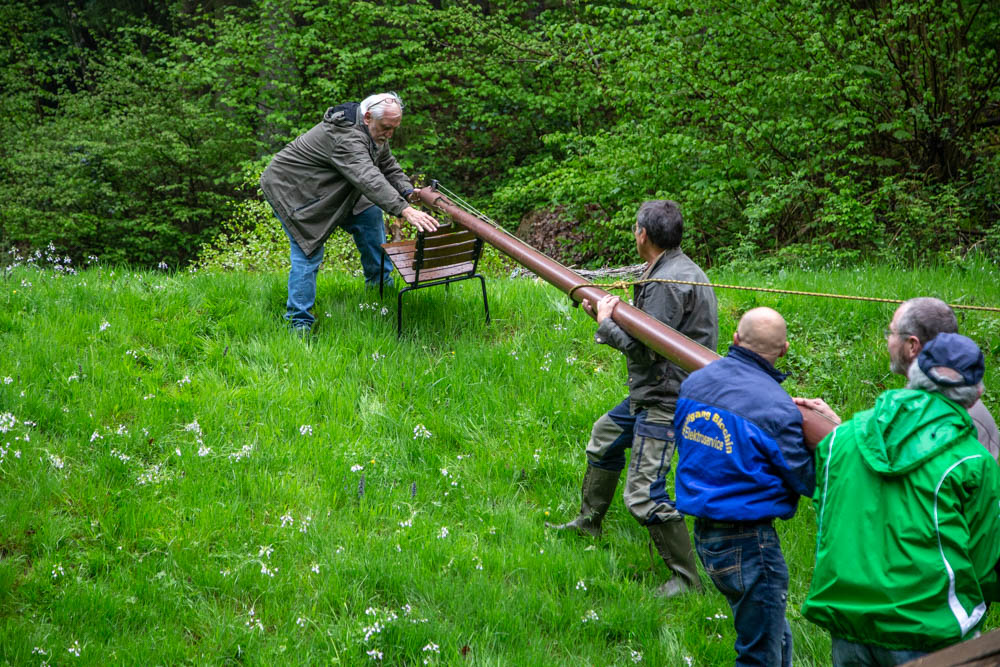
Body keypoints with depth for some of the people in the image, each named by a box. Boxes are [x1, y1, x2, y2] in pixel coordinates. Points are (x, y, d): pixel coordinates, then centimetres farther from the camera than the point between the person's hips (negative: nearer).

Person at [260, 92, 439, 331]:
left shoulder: (375, 131, -2)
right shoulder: (346, 138, -36)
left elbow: (387, 165, 8)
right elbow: (368, 179, -48)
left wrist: (409, 192, -11)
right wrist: (405, 210, -56)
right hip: (290, 188, -10)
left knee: (369, 215, 6)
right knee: (308, 254, -16)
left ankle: (379, 282, 20)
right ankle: (300, 323, -11)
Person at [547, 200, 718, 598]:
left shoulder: (667, 283, -23)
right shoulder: (675, 269, 10)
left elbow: (646, 349, -24)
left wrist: (606, 324, -10)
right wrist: (608, 311, 9)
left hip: (665, 401, -11)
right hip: (649, 391, 11)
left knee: (643, 495, -13)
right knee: (605, 436, 30)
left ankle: (687, 579, -5)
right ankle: (589, 522, 48)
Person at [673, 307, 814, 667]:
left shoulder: (693, 383, 2)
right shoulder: (776, 408, -19)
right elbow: (807, 481, -9)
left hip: (703, 532, 8)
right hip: (748, 542, -8)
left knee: (775, 637, 22)